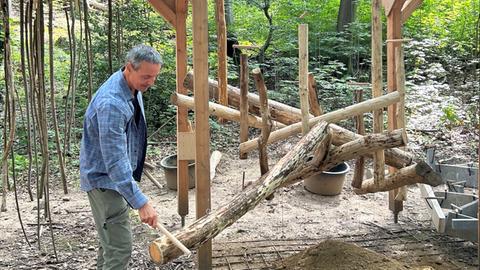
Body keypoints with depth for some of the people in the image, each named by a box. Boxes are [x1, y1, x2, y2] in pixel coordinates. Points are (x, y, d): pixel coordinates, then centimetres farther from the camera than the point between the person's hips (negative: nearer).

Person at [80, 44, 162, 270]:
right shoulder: (111, 103, -31)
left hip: (118, 175, 10)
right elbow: (115, 161, -34)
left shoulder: (133, 88, -1)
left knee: (111, 240, 23)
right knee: (120, 247, -9)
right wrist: (140, 202, -37)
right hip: (104, 179, -9)